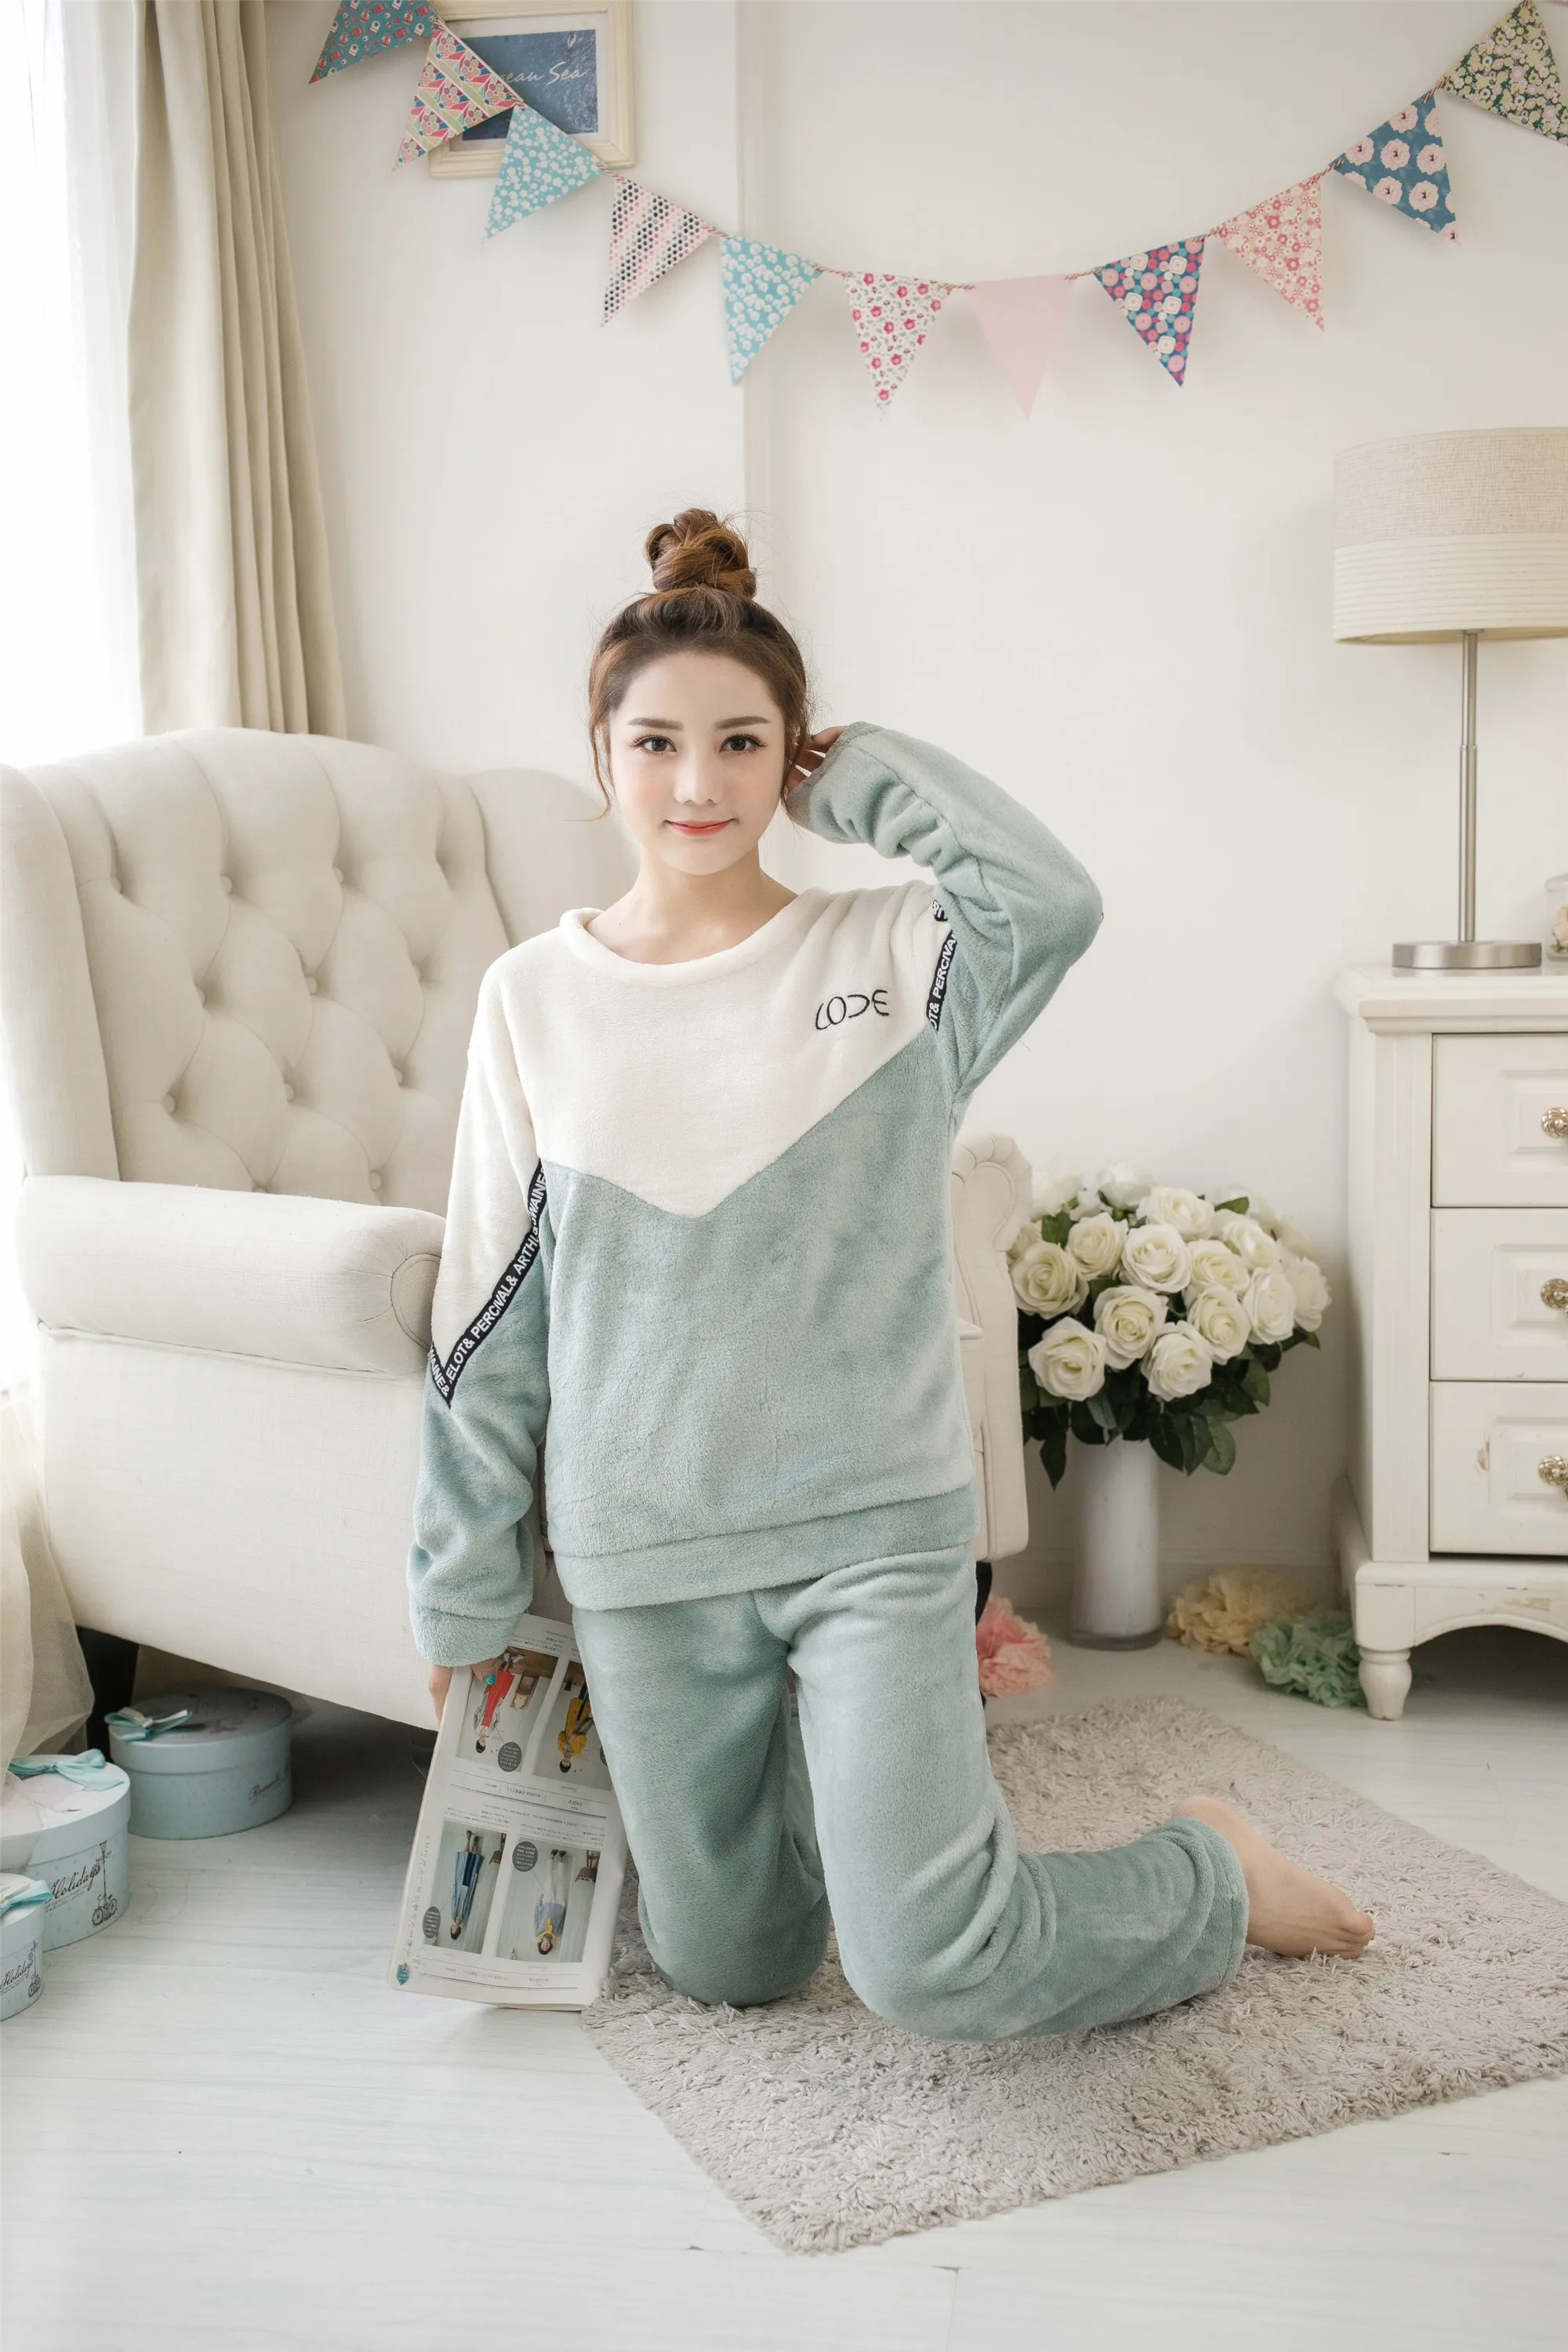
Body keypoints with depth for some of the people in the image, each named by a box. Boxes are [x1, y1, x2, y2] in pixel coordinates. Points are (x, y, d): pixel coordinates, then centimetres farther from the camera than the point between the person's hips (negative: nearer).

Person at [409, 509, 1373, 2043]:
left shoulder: (881, 956, -3)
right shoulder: (534, 999, 1)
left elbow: (1052, 900, -27)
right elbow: (488, 1316, 5)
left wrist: (866, 771, -9)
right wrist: (465, 1591, 8)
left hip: (873, 1525, -3)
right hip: (642, 1552, 3)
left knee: (928, 1974, -11)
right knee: (726, 1969, 14)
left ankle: (1216, 1873, 17)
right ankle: (838, 1762, 44)